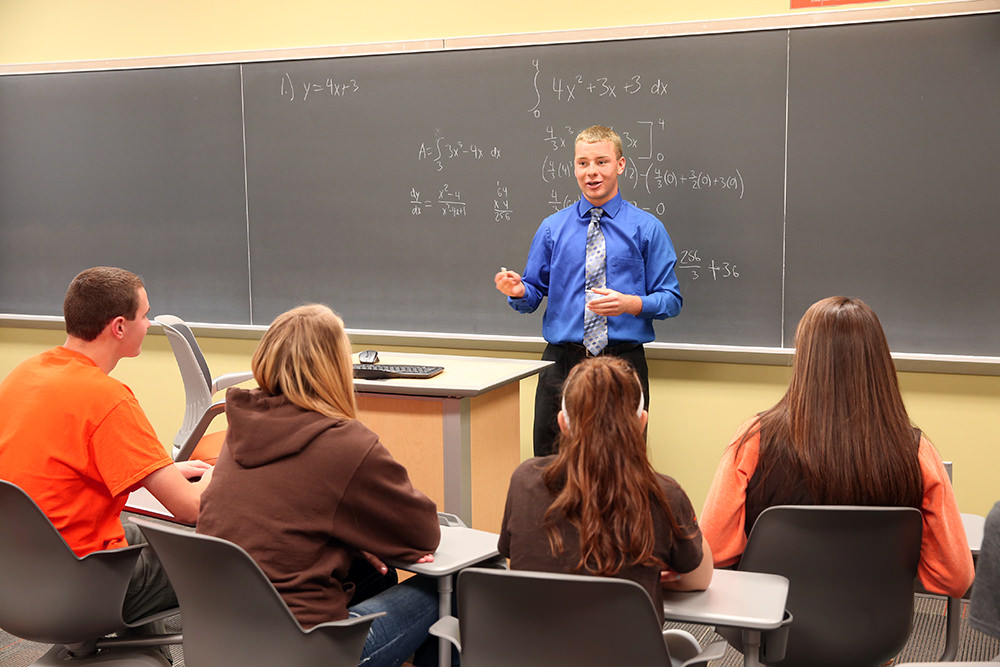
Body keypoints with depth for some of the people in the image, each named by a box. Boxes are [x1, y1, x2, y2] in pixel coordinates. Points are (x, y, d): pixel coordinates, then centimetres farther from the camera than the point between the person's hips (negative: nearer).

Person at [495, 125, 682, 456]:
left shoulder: (646, 228, 4)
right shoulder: (552, 227, 10)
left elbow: (671, 299, 1)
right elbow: (534, 293, 11)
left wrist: (630, 303, -16)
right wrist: (518, 291, -12)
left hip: (624, 363, -1)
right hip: (562, 362, 2)